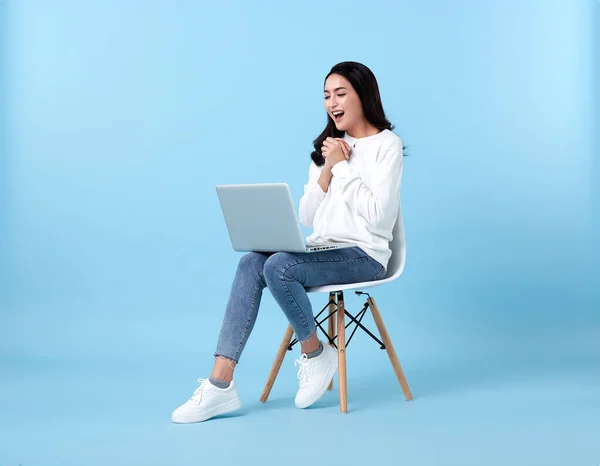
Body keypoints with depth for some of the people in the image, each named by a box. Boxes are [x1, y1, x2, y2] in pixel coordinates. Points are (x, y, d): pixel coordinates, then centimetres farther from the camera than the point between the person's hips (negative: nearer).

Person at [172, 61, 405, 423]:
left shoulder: (387, 145, -2)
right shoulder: (327, 147, 18)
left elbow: (378, 215, -15)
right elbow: (307, 217, 11)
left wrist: (342, 165, -10)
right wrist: (327, 169, -2)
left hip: (364, 255, -7)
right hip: (323, 250, 7)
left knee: (278, 266, -31)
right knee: (252, 262, -21)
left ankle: (315, 353, -6)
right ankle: (220, 384, -29)